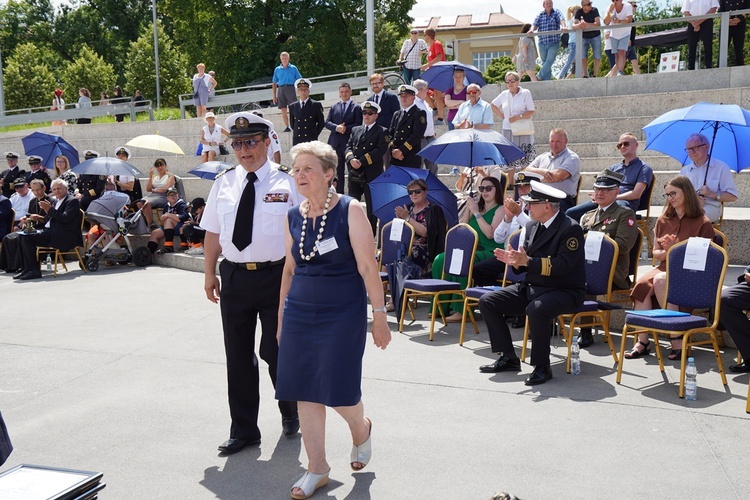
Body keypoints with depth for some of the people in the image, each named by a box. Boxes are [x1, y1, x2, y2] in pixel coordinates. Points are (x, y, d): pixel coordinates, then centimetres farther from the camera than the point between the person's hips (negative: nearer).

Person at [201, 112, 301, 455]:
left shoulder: (286, 181, -4)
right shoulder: (224, 183, 8)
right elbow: (212, 233, 11)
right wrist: (209, 273, 9)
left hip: (275, 275, -4)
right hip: (234, 276, 4)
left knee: (275, 351, 6)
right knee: (238, 355, 10)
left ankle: (290, 413, 34)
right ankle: (243, 429, 26)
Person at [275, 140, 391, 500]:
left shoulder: (349, 211, -10)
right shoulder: (293, 217, 6)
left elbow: (368, 267, -11)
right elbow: (290, 269, 14)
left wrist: (379, 315, -13)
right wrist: (282, 317, 16)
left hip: (343, 314, -5)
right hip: (301, 313, 5)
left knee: (338, 390, -1)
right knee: (304, 391, 5)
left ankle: (361, 429, 35)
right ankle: (317, 468, 20)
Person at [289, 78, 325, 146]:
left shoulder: (316, 105, 3)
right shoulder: (292, 106, 12)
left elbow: (321, 123, 7)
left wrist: (314, 134, 5)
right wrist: (297, 133, 14)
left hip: (311, 141, -2)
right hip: (297, 141, 3)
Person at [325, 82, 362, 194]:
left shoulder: (356, 107, 3)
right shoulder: (334, 107, 15)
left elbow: (358, 125, -5)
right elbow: (327, 123, 6)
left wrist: (346, 128, -19)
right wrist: (336, 127, -13)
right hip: (335, 142, 4)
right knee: (338, 171, 9)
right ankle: (339, 194, 15)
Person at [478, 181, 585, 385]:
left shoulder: (571, 228, -15)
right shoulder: (532, 226, 10)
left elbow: (562, 266, -25)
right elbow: (526, 264, 12)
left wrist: (527, 261, -31)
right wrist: (514, 260, -11)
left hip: (563, 291, -8)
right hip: (531, 287, 8)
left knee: (536, 309, -39)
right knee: (487, 302, -2)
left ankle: (542, 367, -19)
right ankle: (508, 358, 4)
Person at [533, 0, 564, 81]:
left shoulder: (556, 12, 4)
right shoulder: (540, 15, 10)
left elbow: (561, 19, -13)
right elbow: (535, 24, 2)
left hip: (554, 42, -2)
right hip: (542, 43, 3)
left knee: (549, 61, -12)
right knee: (544, 63, 5)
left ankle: (538, 77, -2)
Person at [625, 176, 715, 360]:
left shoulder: (702, 223, 0)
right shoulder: (663, 221, 16)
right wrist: (667, 251, -7)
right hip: (665, 268, 5)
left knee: (661, 280, -36)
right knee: (642, 283, -29)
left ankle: (677, 338, -29)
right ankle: (643, 341, -28)